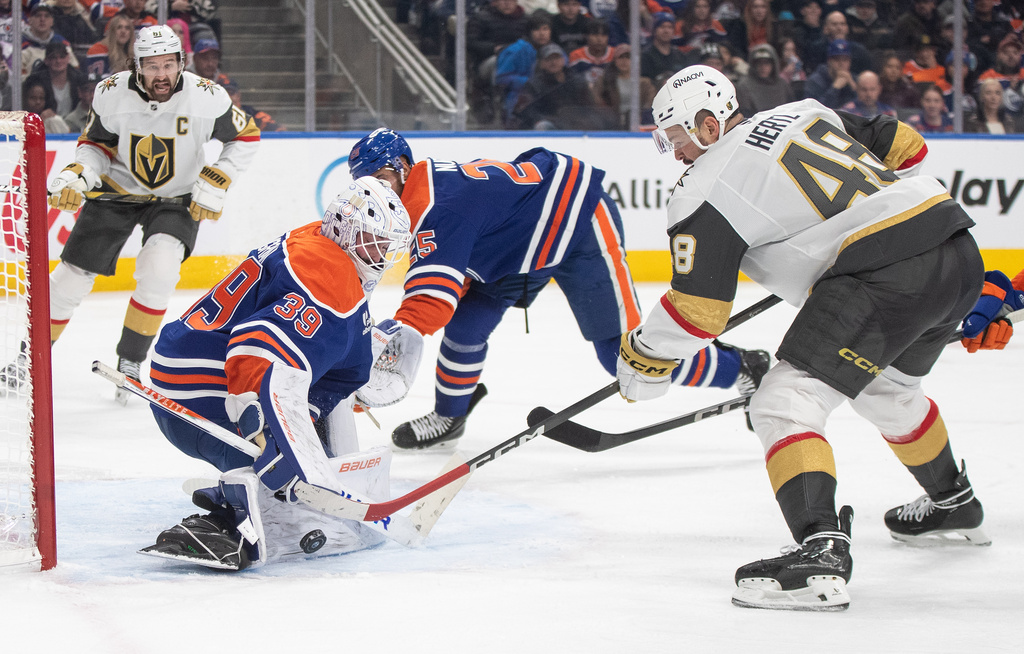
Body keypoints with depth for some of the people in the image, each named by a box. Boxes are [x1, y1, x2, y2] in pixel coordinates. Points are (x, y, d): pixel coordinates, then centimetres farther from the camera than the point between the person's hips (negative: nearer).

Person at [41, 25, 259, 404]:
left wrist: (216, 183, -14)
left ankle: (130, 362, -10)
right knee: (73, 274, -1)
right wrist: (77, 176, -21)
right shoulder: (112, 94, -18)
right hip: (117, 189, 1)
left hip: (179, 198, -1)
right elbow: (96, 143, -3)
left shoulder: (206, 98, -22)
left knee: (159, 267, -26)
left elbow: (245, 137, -7)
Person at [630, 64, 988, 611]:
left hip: (885, 275, -9)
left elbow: (698, 312, -3)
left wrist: (641, 357, 13)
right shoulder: (804, 113, 21)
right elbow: (904, 145, 25)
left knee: (784, 405, -8)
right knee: (886, 387, 34)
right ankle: (954, 505, 53)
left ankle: (821, 551, -26)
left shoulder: (705, 191, 0)